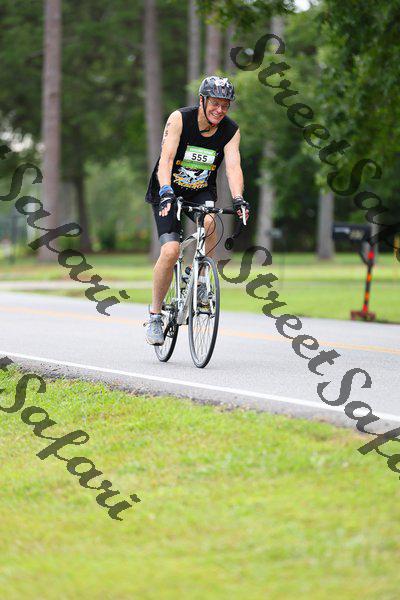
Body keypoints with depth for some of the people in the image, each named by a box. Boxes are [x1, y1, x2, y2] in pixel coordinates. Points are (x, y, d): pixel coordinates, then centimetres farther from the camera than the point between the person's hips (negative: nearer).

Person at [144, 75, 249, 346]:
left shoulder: (231, 130, -11)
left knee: (209, 223, -32)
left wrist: (238, 199, -40)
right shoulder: (180, 119, -20)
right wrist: (166, 192, -45)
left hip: (202, 192, 2)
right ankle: (155, 314, -4)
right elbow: (166, 159, -29)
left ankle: (201, 280, -9)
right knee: (171, 251, -20)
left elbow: (233, 166, -22)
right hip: (169, 192, -2)